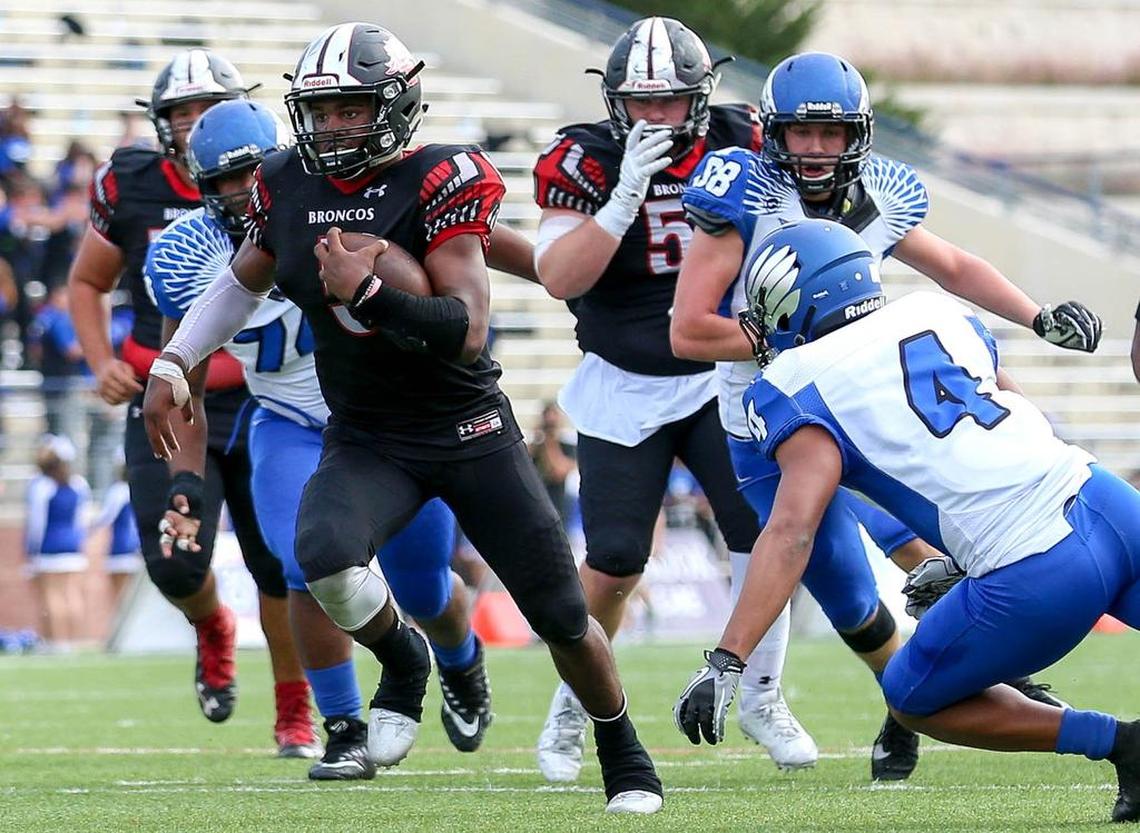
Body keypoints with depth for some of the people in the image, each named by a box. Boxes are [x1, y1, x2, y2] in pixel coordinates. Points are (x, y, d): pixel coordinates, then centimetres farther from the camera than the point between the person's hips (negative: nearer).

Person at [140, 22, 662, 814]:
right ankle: (404, 664, 4)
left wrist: (369, 293, -35)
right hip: (367, 441, 3)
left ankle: (626, 757, 30)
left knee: (562, 615, 3)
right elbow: (245, 281, 18)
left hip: (471, 430, -3)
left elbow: (467, 331, -25)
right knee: (326, 559, -29)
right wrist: (173, 364, 12)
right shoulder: (287, 187, -3)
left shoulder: (438, 184, -18)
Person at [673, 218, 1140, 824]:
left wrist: (724, 662, -18)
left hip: (1035, 581, -5)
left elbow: (792, 532, -13)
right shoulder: (940, 313, 20)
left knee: (913, 701, 20)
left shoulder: (802, 387, 1)